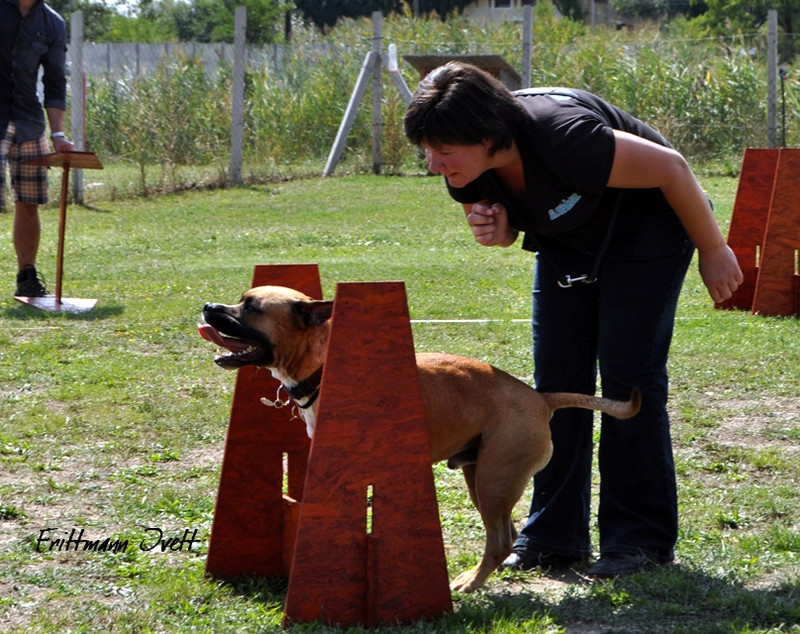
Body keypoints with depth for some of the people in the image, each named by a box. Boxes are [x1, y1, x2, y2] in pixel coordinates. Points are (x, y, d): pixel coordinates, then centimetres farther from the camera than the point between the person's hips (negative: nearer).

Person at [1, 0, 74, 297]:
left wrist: (57, 134, 1)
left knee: (28, 204, 6)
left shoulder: (53, 24, 9)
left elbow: (54, 83, 10)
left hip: (29, 124, 4)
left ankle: (27, 279, 17)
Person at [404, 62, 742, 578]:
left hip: (646, 227, -7)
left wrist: (713, 252, -16)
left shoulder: (564, 136, -40)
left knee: (628, 375, -13)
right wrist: (496, 231, -22)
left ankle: (642, 539, -6)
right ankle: (556, 536, 8)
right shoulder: (466, 171, -18)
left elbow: (671, 168, -27)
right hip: (567, 240, 7)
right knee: (556, 377, 1)